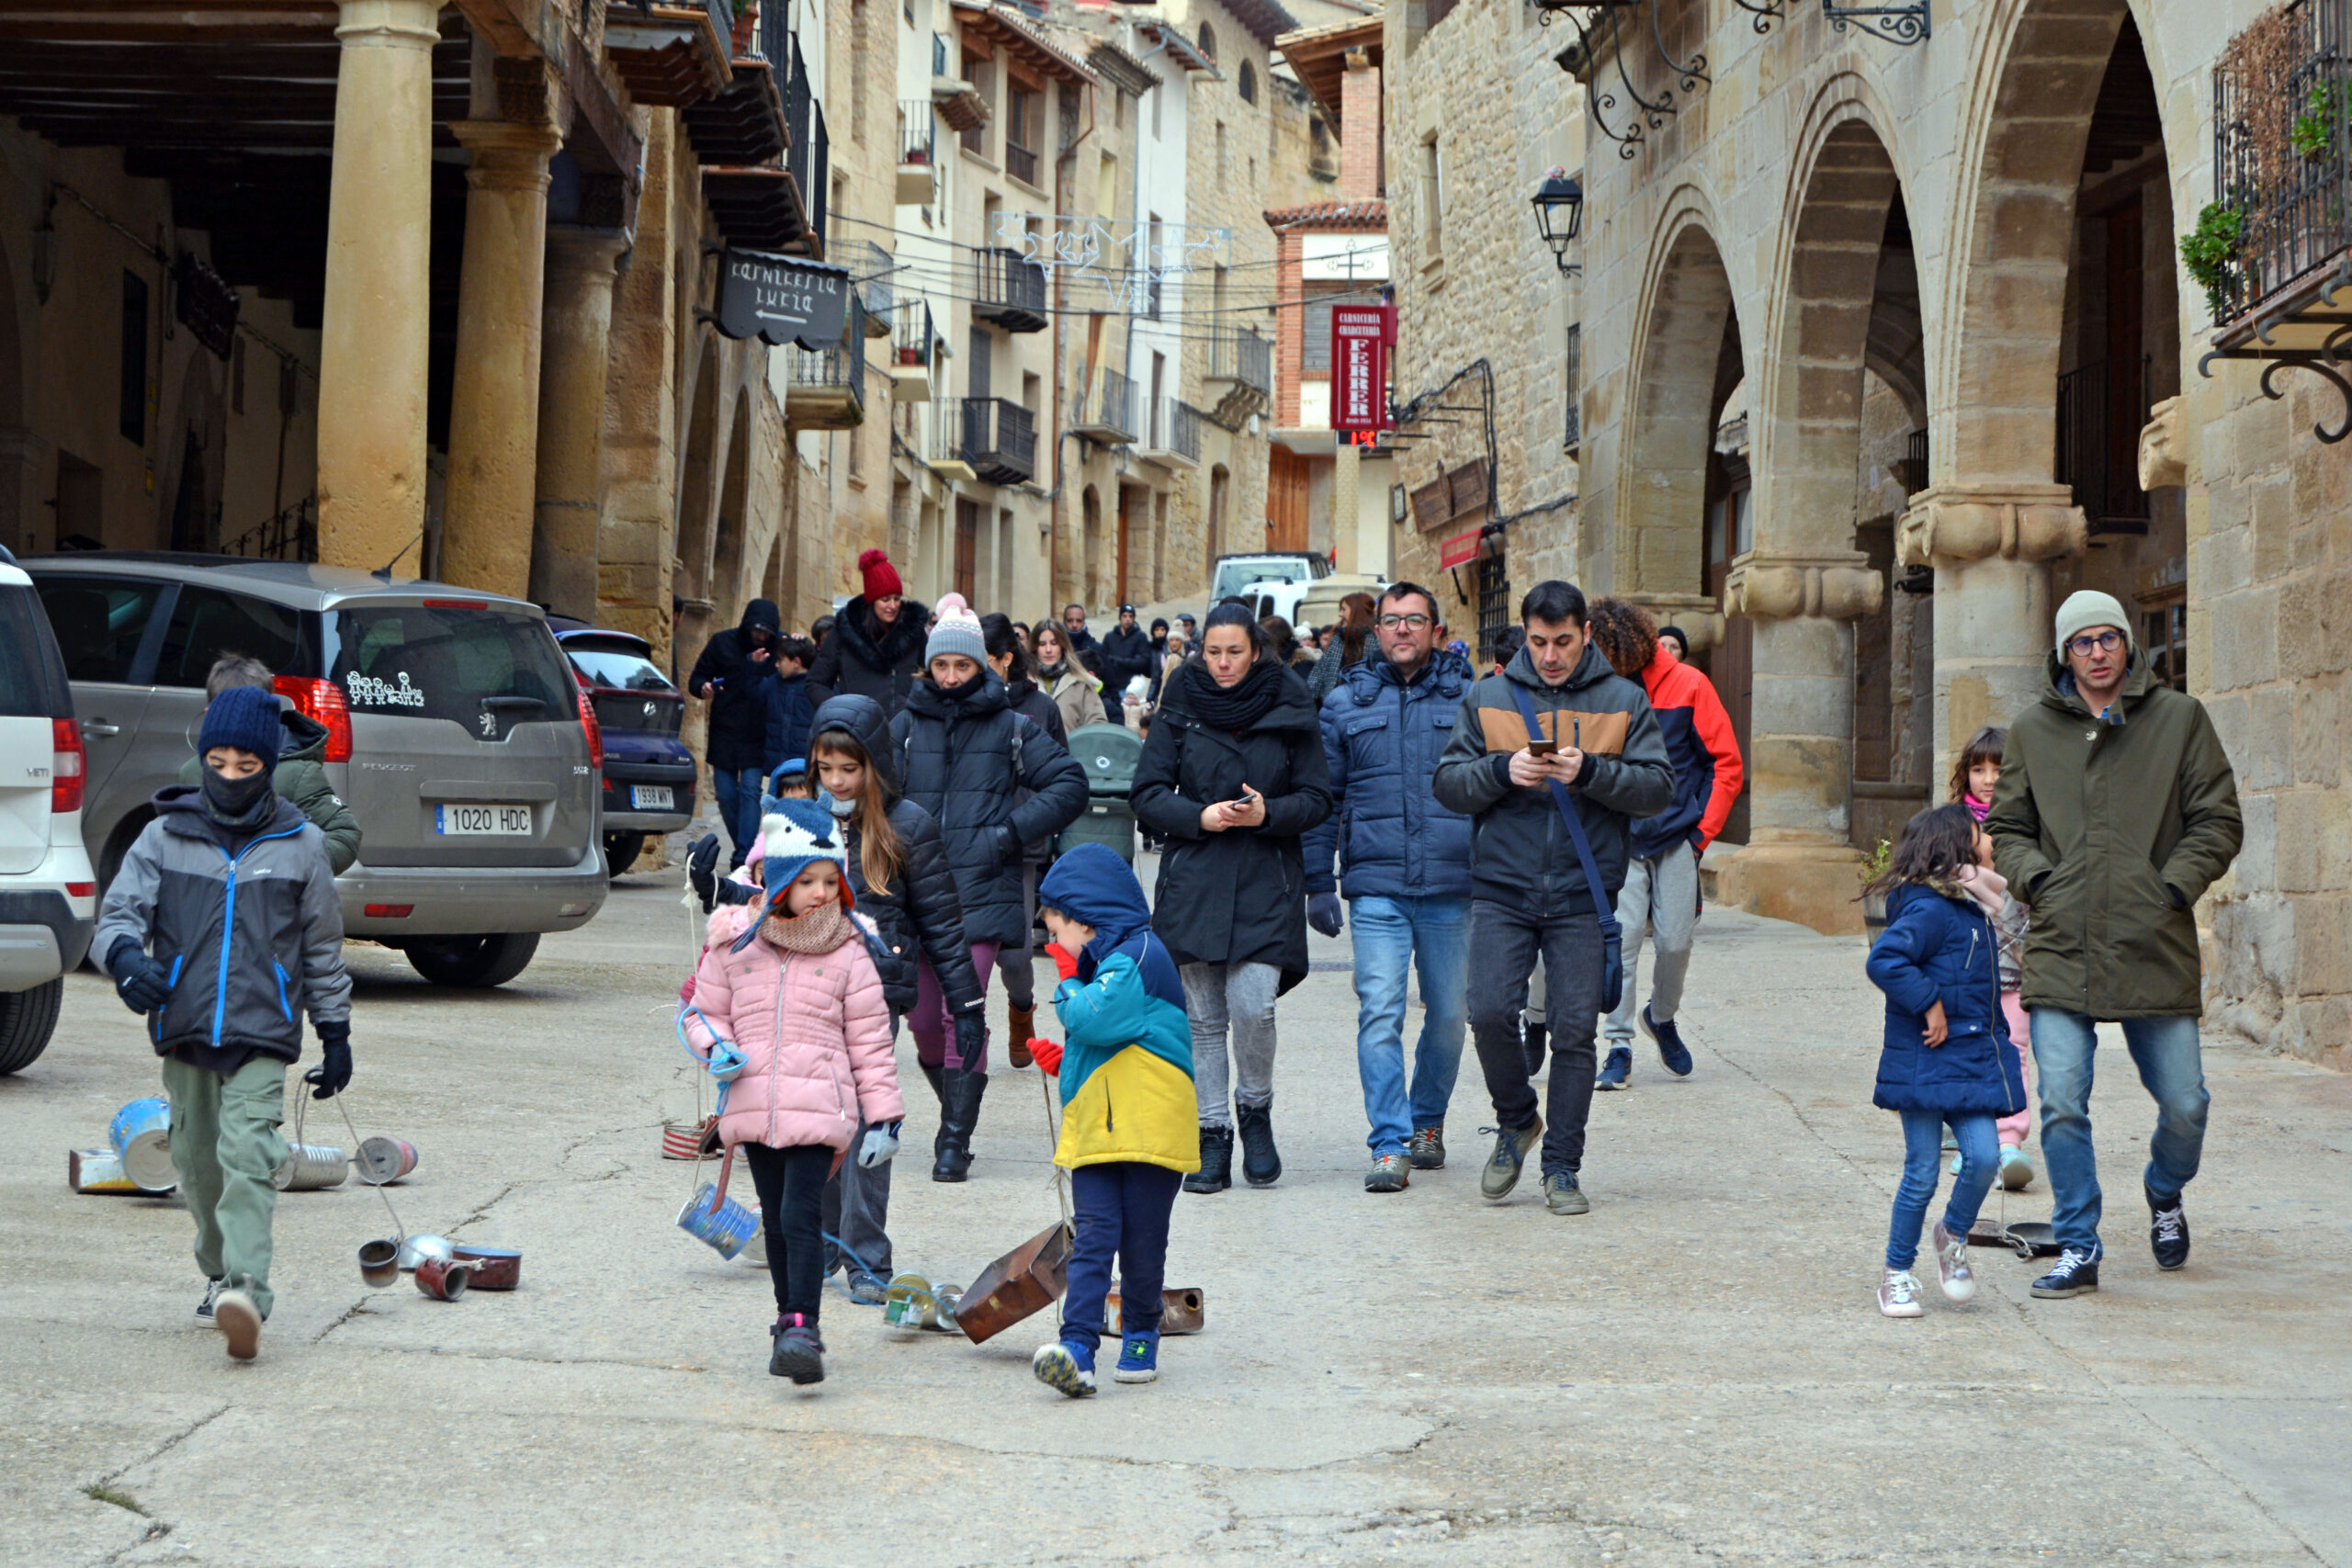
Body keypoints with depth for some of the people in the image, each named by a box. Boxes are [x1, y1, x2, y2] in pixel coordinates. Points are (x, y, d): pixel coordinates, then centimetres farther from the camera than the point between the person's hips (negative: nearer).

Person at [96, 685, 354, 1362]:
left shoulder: (300, 845, 5)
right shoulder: (165, 837, 4)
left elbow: (323, 948, 12)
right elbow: (121, 909, 0)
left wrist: (334, 1032, 12)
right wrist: (125, 955, -24)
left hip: (262, 1032, -2)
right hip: (184, 1029, 3)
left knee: (248, 1155, -17)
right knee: (197, 1161, 11)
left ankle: (246, 1289, -27)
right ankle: (219, 1272, 30)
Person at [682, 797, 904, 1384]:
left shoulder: (847, 953, 0)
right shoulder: (734, 941, 3)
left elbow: (869, 1038, 4)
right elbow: (703, 1010, 14)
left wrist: (883, 1112, 2)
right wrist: (715, 1048, -8)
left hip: (817, 1106, -3)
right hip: (752, 1105, 3)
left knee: (801, 1216, -15)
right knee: (775, 1221, 13)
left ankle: (802, 1329, -17)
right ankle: (789, 1319, 26)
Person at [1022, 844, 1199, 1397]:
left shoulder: (1138, 955, -9)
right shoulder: (1108, 960, 21)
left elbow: (1094, 1020, -22)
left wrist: (1068, 981, -5)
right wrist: (1065, 1062, 15)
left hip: (1149, 1125, -8)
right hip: (1095, 1127, 8)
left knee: (1142, 1242, 3)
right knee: (1094, 1236, -6)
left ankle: (1140, 1338, 20)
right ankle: (1077, 1349, -18)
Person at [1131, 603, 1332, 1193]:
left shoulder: (1290, 712, 4)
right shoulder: (1179, 711, 6)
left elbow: (1317, 798, 5)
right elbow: (1147, 793, 4)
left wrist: (1268, 813, -14)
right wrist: (1200, 816, -13)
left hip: (1267, 884, -1)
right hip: (1193, 883, 1)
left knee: (1254, 1008, -12)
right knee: (1203, 1017, 2)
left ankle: (1255, 1111, 13)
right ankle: (1212, 1133, 11)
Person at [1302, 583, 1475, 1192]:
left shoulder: (1469, 700, 6)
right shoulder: (1345, 703, 8)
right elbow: (1323, 799, 11)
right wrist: (1318, 884, 6)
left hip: (1452, 888, 1)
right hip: (1376, 887, -1)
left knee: (1448, 1014, 9)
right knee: (1379, 1014, -11)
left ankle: (1427, 1121, 29)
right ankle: (1391, 1145, -9)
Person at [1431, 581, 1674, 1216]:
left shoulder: (1623, 701, 6)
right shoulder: (1486, 698, 9)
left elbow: (1658, 787, 0)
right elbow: (1447, 782, 6)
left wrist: (1591, 771, -16)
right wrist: (1502, 770, -13)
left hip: (1582, 894, -1)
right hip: (1502, 887, 1)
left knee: (1574, 1029, -2)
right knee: (1490, 1011, -12)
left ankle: (1562, 1168, 8)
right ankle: (1517, 1122, 15)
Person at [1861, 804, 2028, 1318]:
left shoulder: (1968, 908, 14)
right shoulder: (1928, 910, -15)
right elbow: (1884, 961, -28)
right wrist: (1930, 1004, -22)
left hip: (1972, 1062, 7)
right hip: (1926, 1067, -7)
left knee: (1983, 1156, -7)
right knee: (1922, 1172, -1)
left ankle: (1953, 1236, 19)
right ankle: (1896, 1272, 14)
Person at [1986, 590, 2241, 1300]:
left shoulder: (2180, 719, 5)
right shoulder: (2032, 731, 9)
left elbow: (2218, 820, 6)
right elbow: (2006, 828, 17)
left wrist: (2174, 886, -6)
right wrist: (2037, 879, -1)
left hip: (2157, 951, -1)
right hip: (2060, 950, 1)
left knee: (2184, 1104, 3)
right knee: (2062, 1107, -6)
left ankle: (2164, 1194, 35)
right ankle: (2078, 1249, 6)